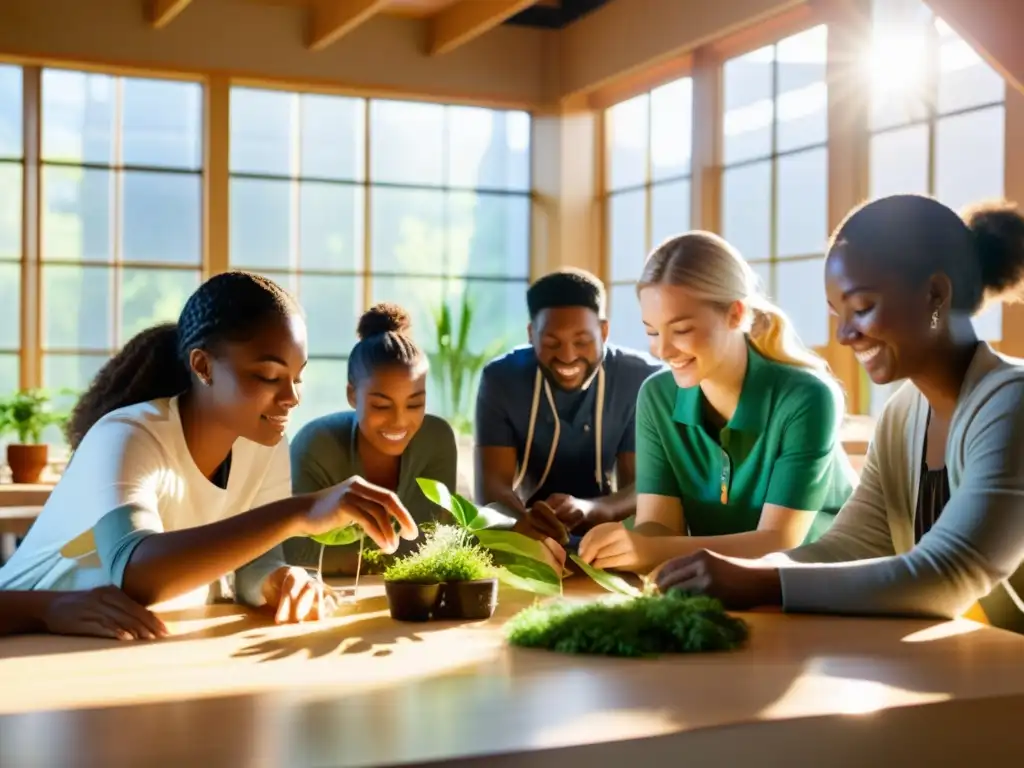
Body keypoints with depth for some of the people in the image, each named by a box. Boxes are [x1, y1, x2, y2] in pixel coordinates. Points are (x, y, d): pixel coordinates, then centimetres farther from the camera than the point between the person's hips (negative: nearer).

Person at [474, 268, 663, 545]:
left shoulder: (641, 379, -11)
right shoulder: (501, 379, -10)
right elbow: (490, 484, -17)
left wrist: (589, 509, -37)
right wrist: (524, 520, -41)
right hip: (527, 542, 0)